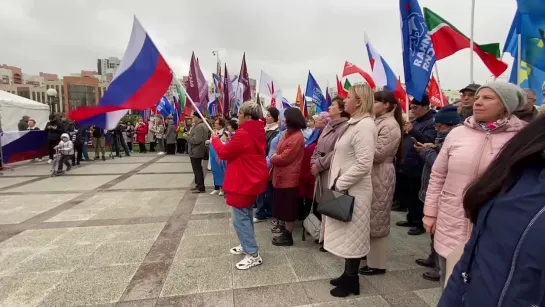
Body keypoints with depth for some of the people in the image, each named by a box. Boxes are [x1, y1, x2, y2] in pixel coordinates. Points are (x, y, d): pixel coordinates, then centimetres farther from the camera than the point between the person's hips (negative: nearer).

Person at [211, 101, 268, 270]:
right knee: (246, 214, 22)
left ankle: (253, 255, 6)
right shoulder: (258, 132, 7)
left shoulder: (243, 134, -24)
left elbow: (224, 152, -13)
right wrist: (227, 143, 7)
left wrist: (215, 139, 3)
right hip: (253, 179, 10)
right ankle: (247, 246, 36)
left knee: (240, 218, 0)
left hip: (243, 181, -10)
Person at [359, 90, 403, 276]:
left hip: (380, 177, -9)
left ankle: (377, 264, 14)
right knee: (371, 219, 16)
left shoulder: (390, 125, -13)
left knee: (378, 220, 1)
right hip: (370, 176, 9)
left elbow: (378, 153, -20)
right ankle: (371, 257, 30)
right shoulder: (377, 122, 15)